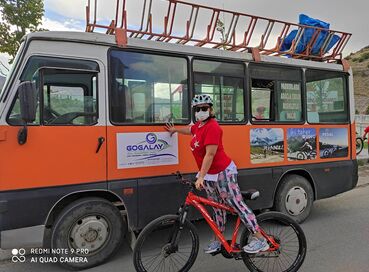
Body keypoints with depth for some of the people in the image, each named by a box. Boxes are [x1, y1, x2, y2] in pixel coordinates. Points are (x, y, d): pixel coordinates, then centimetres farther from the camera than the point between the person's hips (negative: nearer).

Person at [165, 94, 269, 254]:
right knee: (217, 208, 18)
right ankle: (218, 240, 32)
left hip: (222, 173, -9)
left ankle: (260, 240, 6)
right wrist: (175, 129, 50)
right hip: (209, 175, 9)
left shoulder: (212, 127, -20)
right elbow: (190, 130, 34)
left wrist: (201, 176, -27)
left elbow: (210, 154, -25)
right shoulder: (199, 125, 9)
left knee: (237, 205, -4)